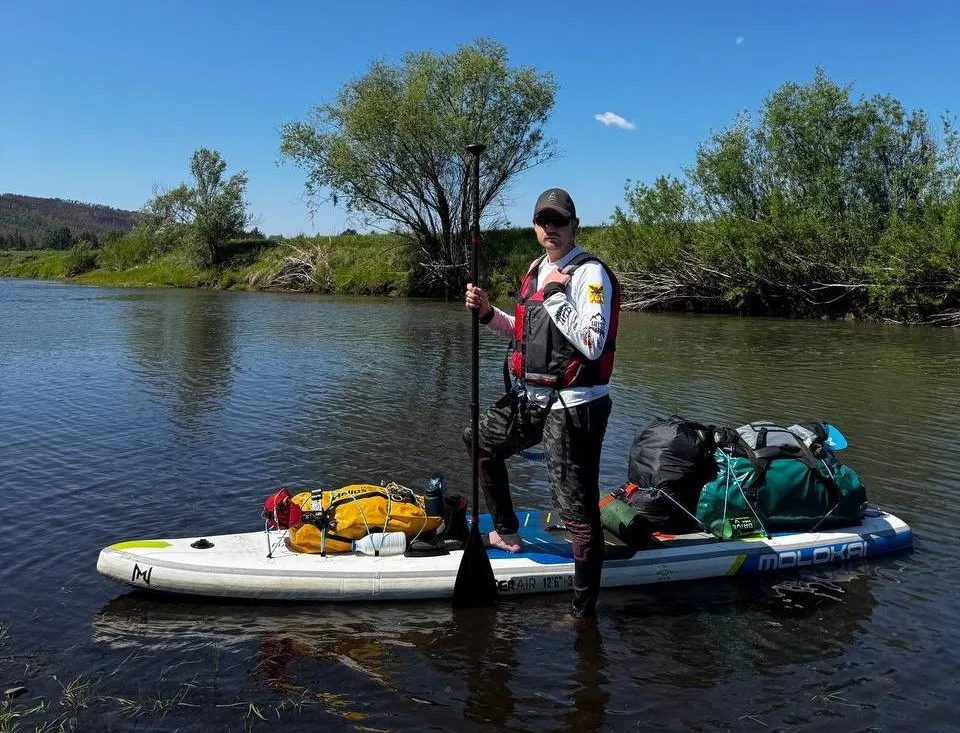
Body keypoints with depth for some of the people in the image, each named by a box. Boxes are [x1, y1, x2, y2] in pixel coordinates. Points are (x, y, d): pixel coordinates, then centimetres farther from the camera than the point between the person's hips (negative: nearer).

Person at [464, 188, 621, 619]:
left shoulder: (590, 273, -13)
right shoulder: (537, 269, 13)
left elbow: (592, 344, -24)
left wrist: (555, 293, -20)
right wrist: (488, 313, 9)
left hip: (573, 408, -9)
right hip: (532, 399, 9)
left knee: (578, 511, -5)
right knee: (479, 442, 25)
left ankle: (584, 613, 6)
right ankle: (507, 534, 37)